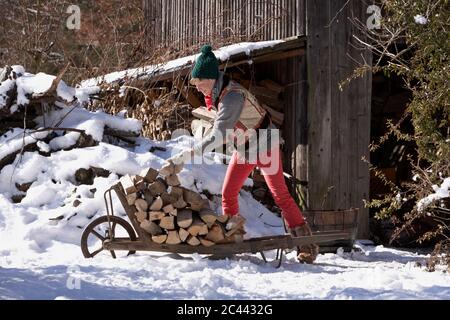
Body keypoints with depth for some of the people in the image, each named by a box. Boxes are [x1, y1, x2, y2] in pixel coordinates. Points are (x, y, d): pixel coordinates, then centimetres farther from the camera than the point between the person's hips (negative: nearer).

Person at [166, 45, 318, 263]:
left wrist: (184, 157, -44)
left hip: (264, 145, -8)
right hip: (243, 148, 8)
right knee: (228, 194, 4)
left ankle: (306, 244, -2)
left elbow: (217, 137, -41)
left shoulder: (232, 97, -34)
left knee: (281, 195, -8)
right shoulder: (216, 93, -7)